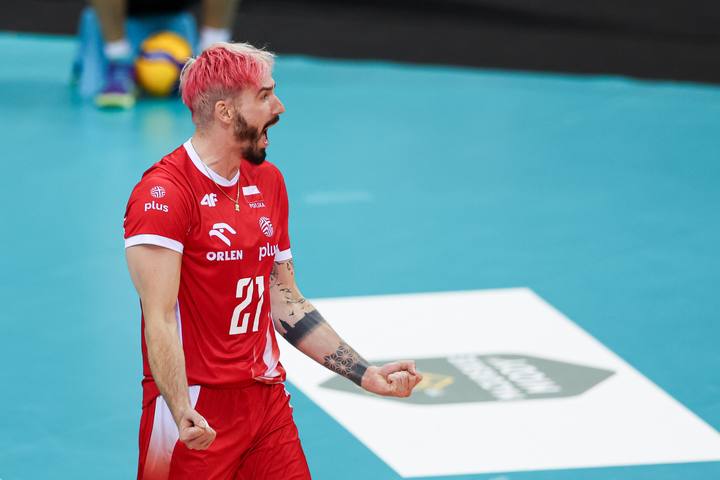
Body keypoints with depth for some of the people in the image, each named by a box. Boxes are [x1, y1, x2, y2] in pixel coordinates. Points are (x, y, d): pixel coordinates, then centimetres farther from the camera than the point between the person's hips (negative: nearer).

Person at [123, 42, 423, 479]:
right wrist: (182, 412, -33)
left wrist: (366, 374, 12)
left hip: (267, 402, 7)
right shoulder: (163, 193, -13)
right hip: (195, 421, -7)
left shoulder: (269, 182, 13)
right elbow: (160, 319, -21)